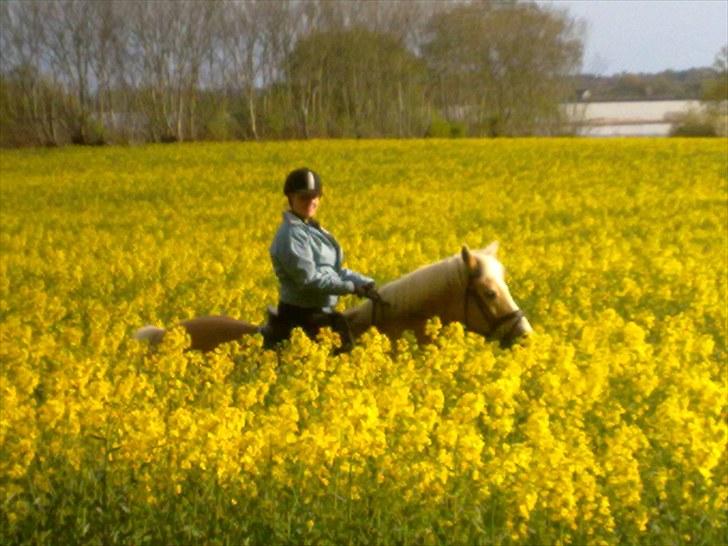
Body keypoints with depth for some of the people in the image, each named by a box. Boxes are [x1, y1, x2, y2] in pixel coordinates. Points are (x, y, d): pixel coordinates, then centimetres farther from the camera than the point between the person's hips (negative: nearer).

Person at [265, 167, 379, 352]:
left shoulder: (312, 229, 12)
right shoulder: (292, 234, -16)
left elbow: (334, 269, 11)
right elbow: (308, 279, -22)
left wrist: (364, 282, -3)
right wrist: (350, 287, -20)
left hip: (321, 314, 9)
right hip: (302, 317, -9)